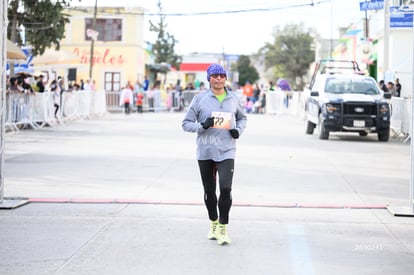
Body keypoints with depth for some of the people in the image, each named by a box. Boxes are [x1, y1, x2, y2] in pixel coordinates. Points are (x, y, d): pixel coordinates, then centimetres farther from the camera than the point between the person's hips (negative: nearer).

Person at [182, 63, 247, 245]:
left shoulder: (234, 99, 6)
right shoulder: (200, 99, -1)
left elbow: (242, 118, 24)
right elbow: (186, 123, 1)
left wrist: (238, 130, 2)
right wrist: (202, 126, -18)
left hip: (226, 152, 0)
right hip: (205, 152, 0)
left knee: (226, 188, -15)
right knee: (209, 191, 11)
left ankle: (223, 229, -5)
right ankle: (213, 224, 31)